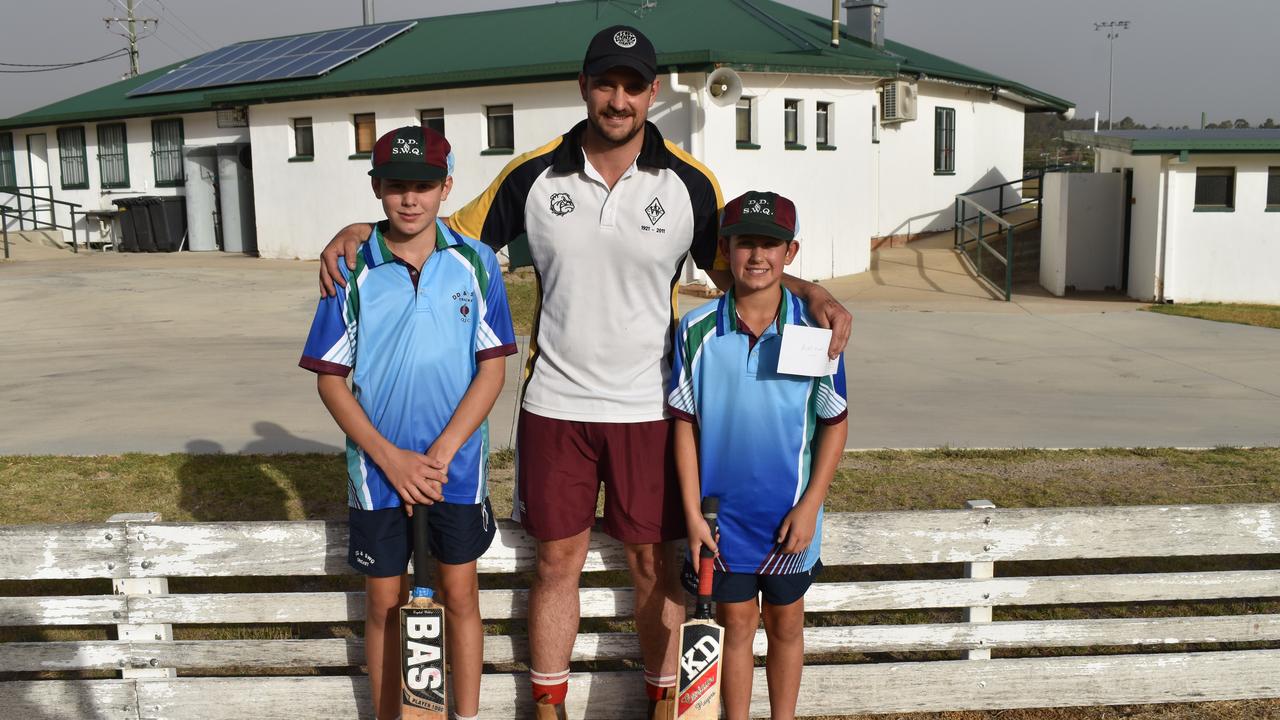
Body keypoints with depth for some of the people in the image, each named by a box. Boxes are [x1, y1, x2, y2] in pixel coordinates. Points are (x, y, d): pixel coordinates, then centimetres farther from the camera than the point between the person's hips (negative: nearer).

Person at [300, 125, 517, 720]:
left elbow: (493, 367, -5)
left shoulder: (475, 262, -5)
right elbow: (330, 378, -2)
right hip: (377, 466, 0)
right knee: (385, 604, 12)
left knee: (460, 596, 12)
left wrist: (439, 455, -13)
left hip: (458, 464, 0)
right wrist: (390, 458, -12)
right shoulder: (352, 269, -5)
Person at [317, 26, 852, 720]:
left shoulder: (691, 184, -4)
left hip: (649, 408, 0)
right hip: (555, 404, 1)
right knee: (556, 560, 11)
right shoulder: (533, 174, -2)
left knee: (654, 563, 10)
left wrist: (810, 292, -13)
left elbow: (735, 273, 5)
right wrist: (362, 230, -6)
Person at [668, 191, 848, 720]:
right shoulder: (698, 330, -8)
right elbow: (685, 424, -3)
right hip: (723, 510, 0)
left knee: (785, 624, 16)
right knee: (735, 623, 13)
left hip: (790, 512, 0)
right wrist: (692, 511, -6)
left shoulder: (815, 329, -9)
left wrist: (809, 506, -7)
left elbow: (835, 423, -2)